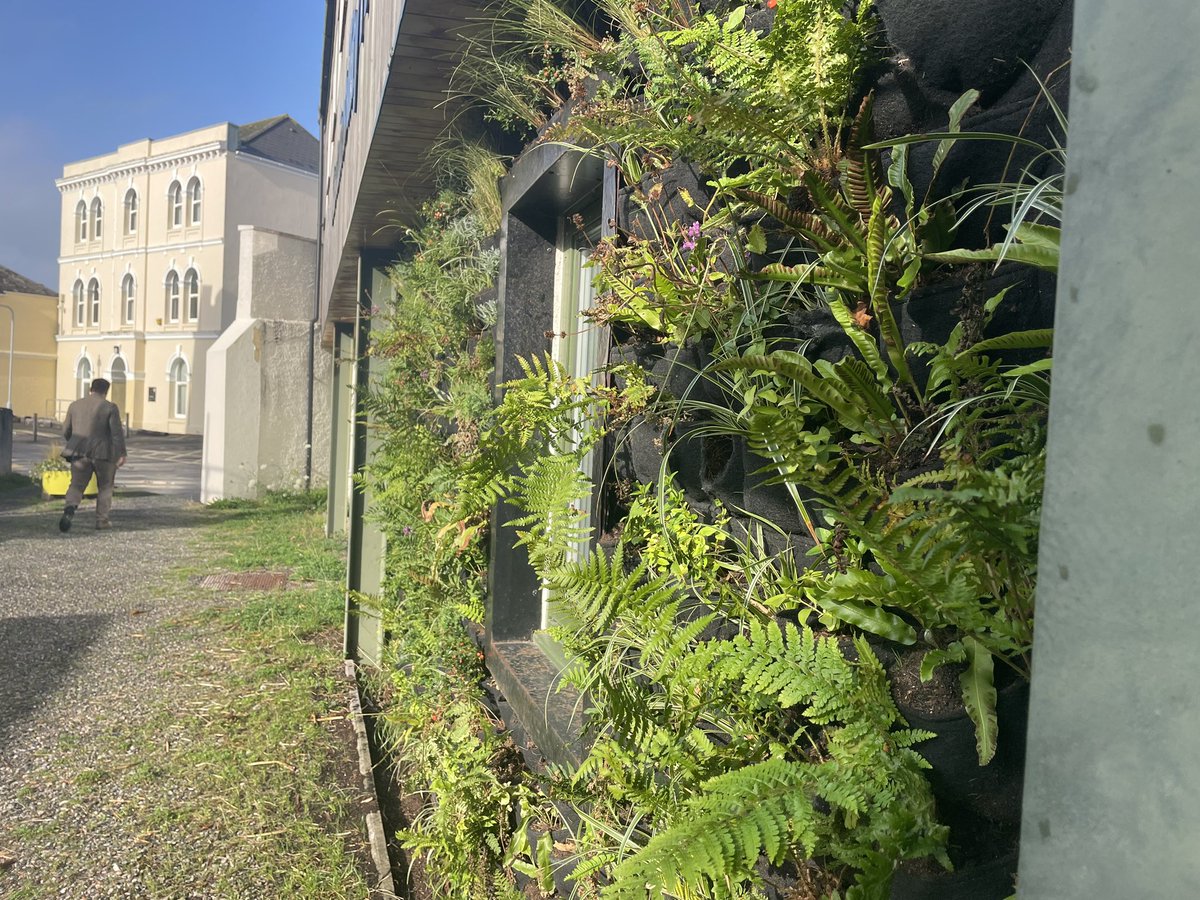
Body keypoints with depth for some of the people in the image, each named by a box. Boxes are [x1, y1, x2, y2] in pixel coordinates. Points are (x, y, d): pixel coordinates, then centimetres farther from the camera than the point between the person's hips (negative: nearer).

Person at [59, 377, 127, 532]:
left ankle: (70, 509, -21)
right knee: (105, 486, 12)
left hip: (80, 452, 3)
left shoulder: (75, 405, 8)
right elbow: (117, 433, -11)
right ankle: (102, 519, 11)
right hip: (103, 453, -3)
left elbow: (66, 431, 14)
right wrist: (121, 454, -9)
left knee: (76, 485, 6)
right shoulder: (110, 408, -5)